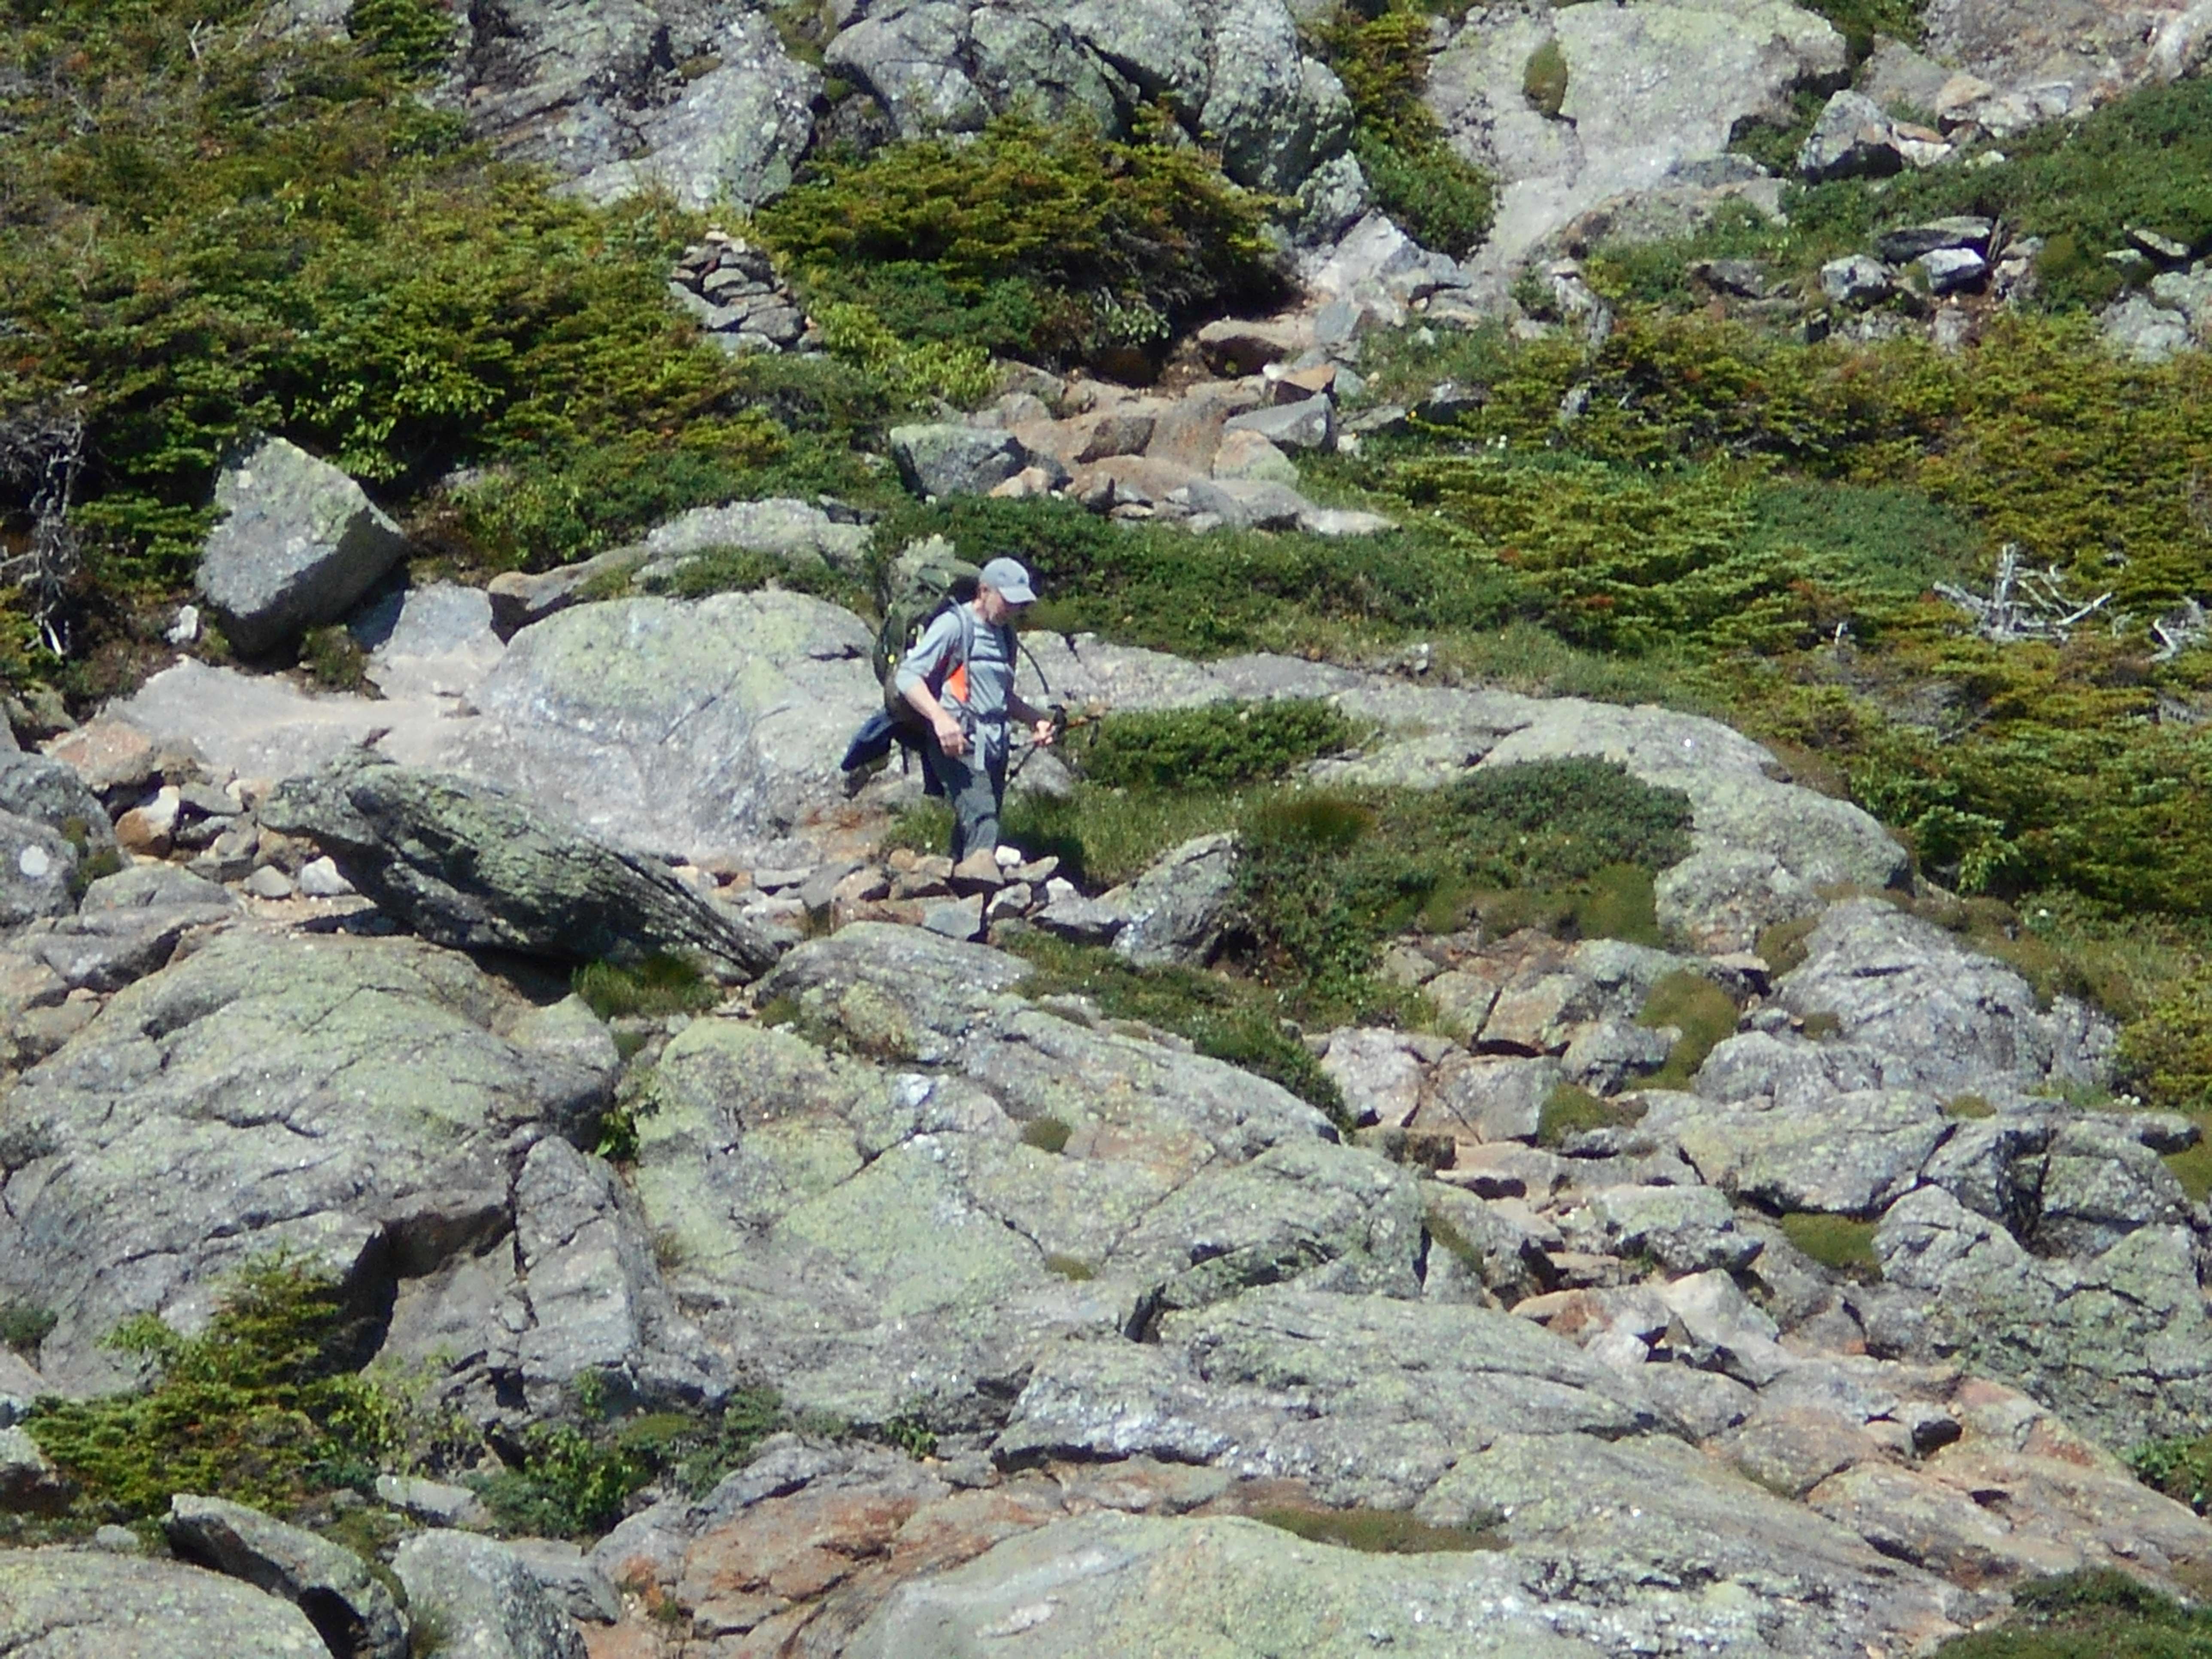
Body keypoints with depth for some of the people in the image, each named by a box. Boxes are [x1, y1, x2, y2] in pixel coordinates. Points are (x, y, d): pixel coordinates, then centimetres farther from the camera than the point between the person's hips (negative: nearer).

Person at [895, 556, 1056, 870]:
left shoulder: (1004, 635, 22)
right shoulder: (954, 625, -4)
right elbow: (908, 676, -12)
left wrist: (1036, 719, 17)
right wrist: (940, 718, -25)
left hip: (993, 746, 8)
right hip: (959, 744, -8)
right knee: (981, 820, -23)